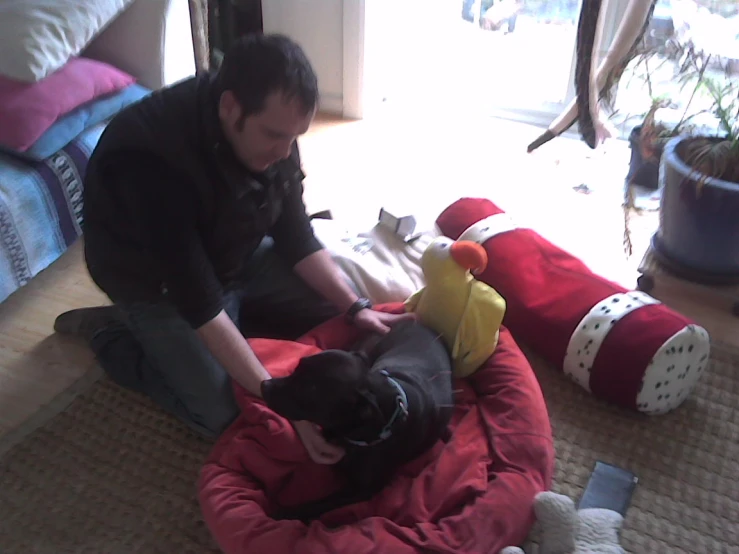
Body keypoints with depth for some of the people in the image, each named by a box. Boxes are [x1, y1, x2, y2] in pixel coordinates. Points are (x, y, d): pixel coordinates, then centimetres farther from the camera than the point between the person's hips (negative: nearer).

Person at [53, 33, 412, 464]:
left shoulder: (270, 125, -17)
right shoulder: (150, 161, -38)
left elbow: (295, 236, -7)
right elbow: (199, 300, -36)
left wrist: (356, 308, -17)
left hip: (236, 253, 6)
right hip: (159, 283, -6)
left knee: (335, 312, -1)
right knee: (228, 418, -13)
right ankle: (113, 334, 7)